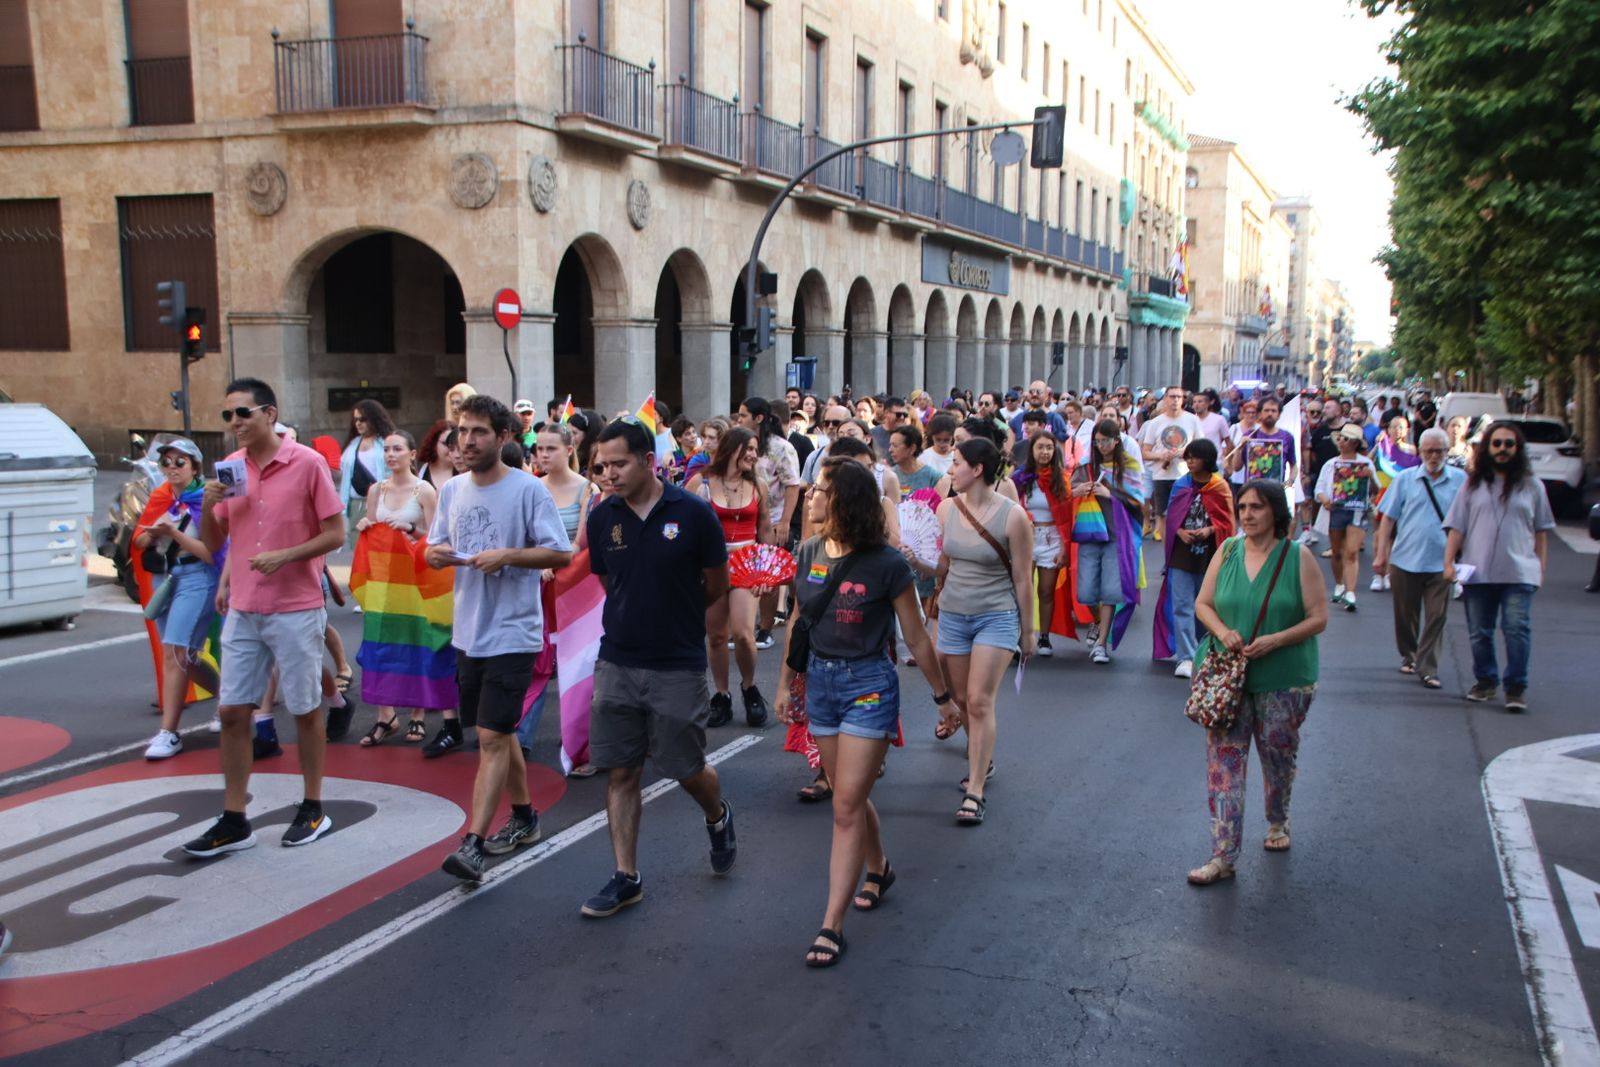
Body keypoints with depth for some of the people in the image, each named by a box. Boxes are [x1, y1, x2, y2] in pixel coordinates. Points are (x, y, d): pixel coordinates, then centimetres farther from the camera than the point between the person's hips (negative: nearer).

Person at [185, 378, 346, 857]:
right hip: (242, 612, 5)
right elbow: (213, 542, 12)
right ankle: (234, 820, 15)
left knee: (305, 710, 7)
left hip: (296, 610, -5)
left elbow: (336, 534, -8)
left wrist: (285, 556, -20)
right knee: (232, 711, 5)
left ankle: (312, 809, 22)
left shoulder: (307, 463, -9)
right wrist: (208, 504, -7)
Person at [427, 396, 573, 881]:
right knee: (497, 732, 18)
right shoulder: (452, 490, 8)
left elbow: (561, 553, -12)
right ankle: (524, 816, 35)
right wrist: (434, 553, -7)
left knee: (492, 737, -10)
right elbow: (437, 545, 16)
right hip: (468, 632, 7)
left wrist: (507, 556, -23)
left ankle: (472, 843, -10)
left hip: (512, 634, -7)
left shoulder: (529, 489, -11)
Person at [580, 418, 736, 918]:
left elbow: (716, 585, 1)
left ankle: (718, 818, 40)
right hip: (617, 664, 3)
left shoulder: (693, 513, -12)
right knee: (619, 773, 6)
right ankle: (626, 877, 17)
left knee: (688, 770, 7)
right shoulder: (602, 517, -2)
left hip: (678, 667, -3)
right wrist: (642, 616, 9)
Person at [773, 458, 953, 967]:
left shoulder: (886, 565, -16)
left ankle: (832, 926, 0)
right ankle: (879, 869, 44)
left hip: (869, 685, -5)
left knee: (846, 806, -5)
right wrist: (785, 684, 14)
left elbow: (916, 638, -6)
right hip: (820, 681, 5)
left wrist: (942, 696, 2)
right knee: (851, 795, 18)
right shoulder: (809, 554, -1)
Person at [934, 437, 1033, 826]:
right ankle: (982, 761, 37)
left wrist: (1027, 632, -2)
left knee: (979, 702, -11)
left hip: (997, 616, -5)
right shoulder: (946, 509, 0)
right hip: (953, 614, 5)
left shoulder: (1012, 516, -14)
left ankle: (975, 791, -6)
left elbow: (1022, 578, -7)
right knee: (962, 700, 12)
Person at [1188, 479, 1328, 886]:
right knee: (1223, 761, -3)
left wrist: (1275, 641, -21)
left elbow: (1318, 618, -8)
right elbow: (1203, 603, 7)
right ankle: (1223, 856, 0)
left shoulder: (1298, 557, -7)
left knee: (1278, 757, 14)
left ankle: (1278, 821, 44)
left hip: (1284, 679, -2)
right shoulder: (1227, 551, 2)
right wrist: (1223, 632, -13)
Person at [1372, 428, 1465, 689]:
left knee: (1436, 617, -3)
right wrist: (1380, 554, -1)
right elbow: (1387, 518, 4)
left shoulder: (1461, 480, 2)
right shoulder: (1405, 479, 4)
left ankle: (1427, 668, 3)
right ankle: (1409, 657, 31)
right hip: (1405, 559, 1)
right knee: (1406, 615, 12)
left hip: (1441, 562, -1)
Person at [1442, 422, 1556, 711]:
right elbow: (1456, 527, 5)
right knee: (1479, 633, 8)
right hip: (1477, 572, 2)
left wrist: (1540, 567, 6)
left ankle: (1516, 687, -2)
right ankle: (1485, 681, 24)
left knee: (1517, 629, -10)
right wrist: (1449, 562, -3)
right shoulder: (1473, 484, 8)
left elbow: (1541, 530, 10)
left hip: (1519, 573, -1)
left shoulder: (1531, 485, 7)